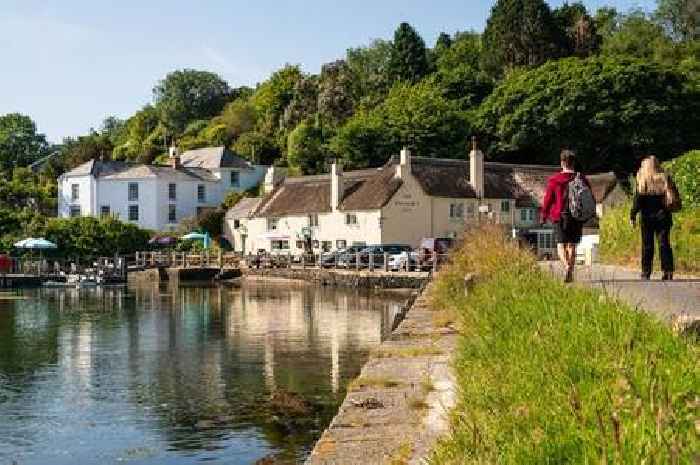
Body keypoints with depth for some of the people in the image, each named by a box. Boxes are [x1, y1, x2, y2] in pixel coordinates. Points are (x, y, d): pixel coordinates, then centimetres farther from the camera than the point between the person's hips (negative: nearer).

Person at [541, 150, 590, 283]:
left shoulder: (554, 180, -5)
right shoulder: (582, 180, 3)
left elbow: (548, 199, -2)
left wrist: (544, 216, 8)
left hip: (560, 216, -2)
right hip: (577, 217, 2)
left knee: (561, 244, 3)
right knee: (572, 245, 9)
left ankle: (566, 266, -22)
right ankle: (570, 274, 9)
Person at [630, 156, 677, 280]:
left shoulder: (642, 181, -5)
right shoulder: (665, 178, 3)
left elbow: (637, 200, -9)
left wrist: (632, 216, -4)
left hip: (647, 217, -2)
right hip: (663, 217, 2)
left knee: (647, 246, 3)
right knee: (664, 244, 5)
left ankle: (646, 273, 4)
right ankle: (668, 271, 1)